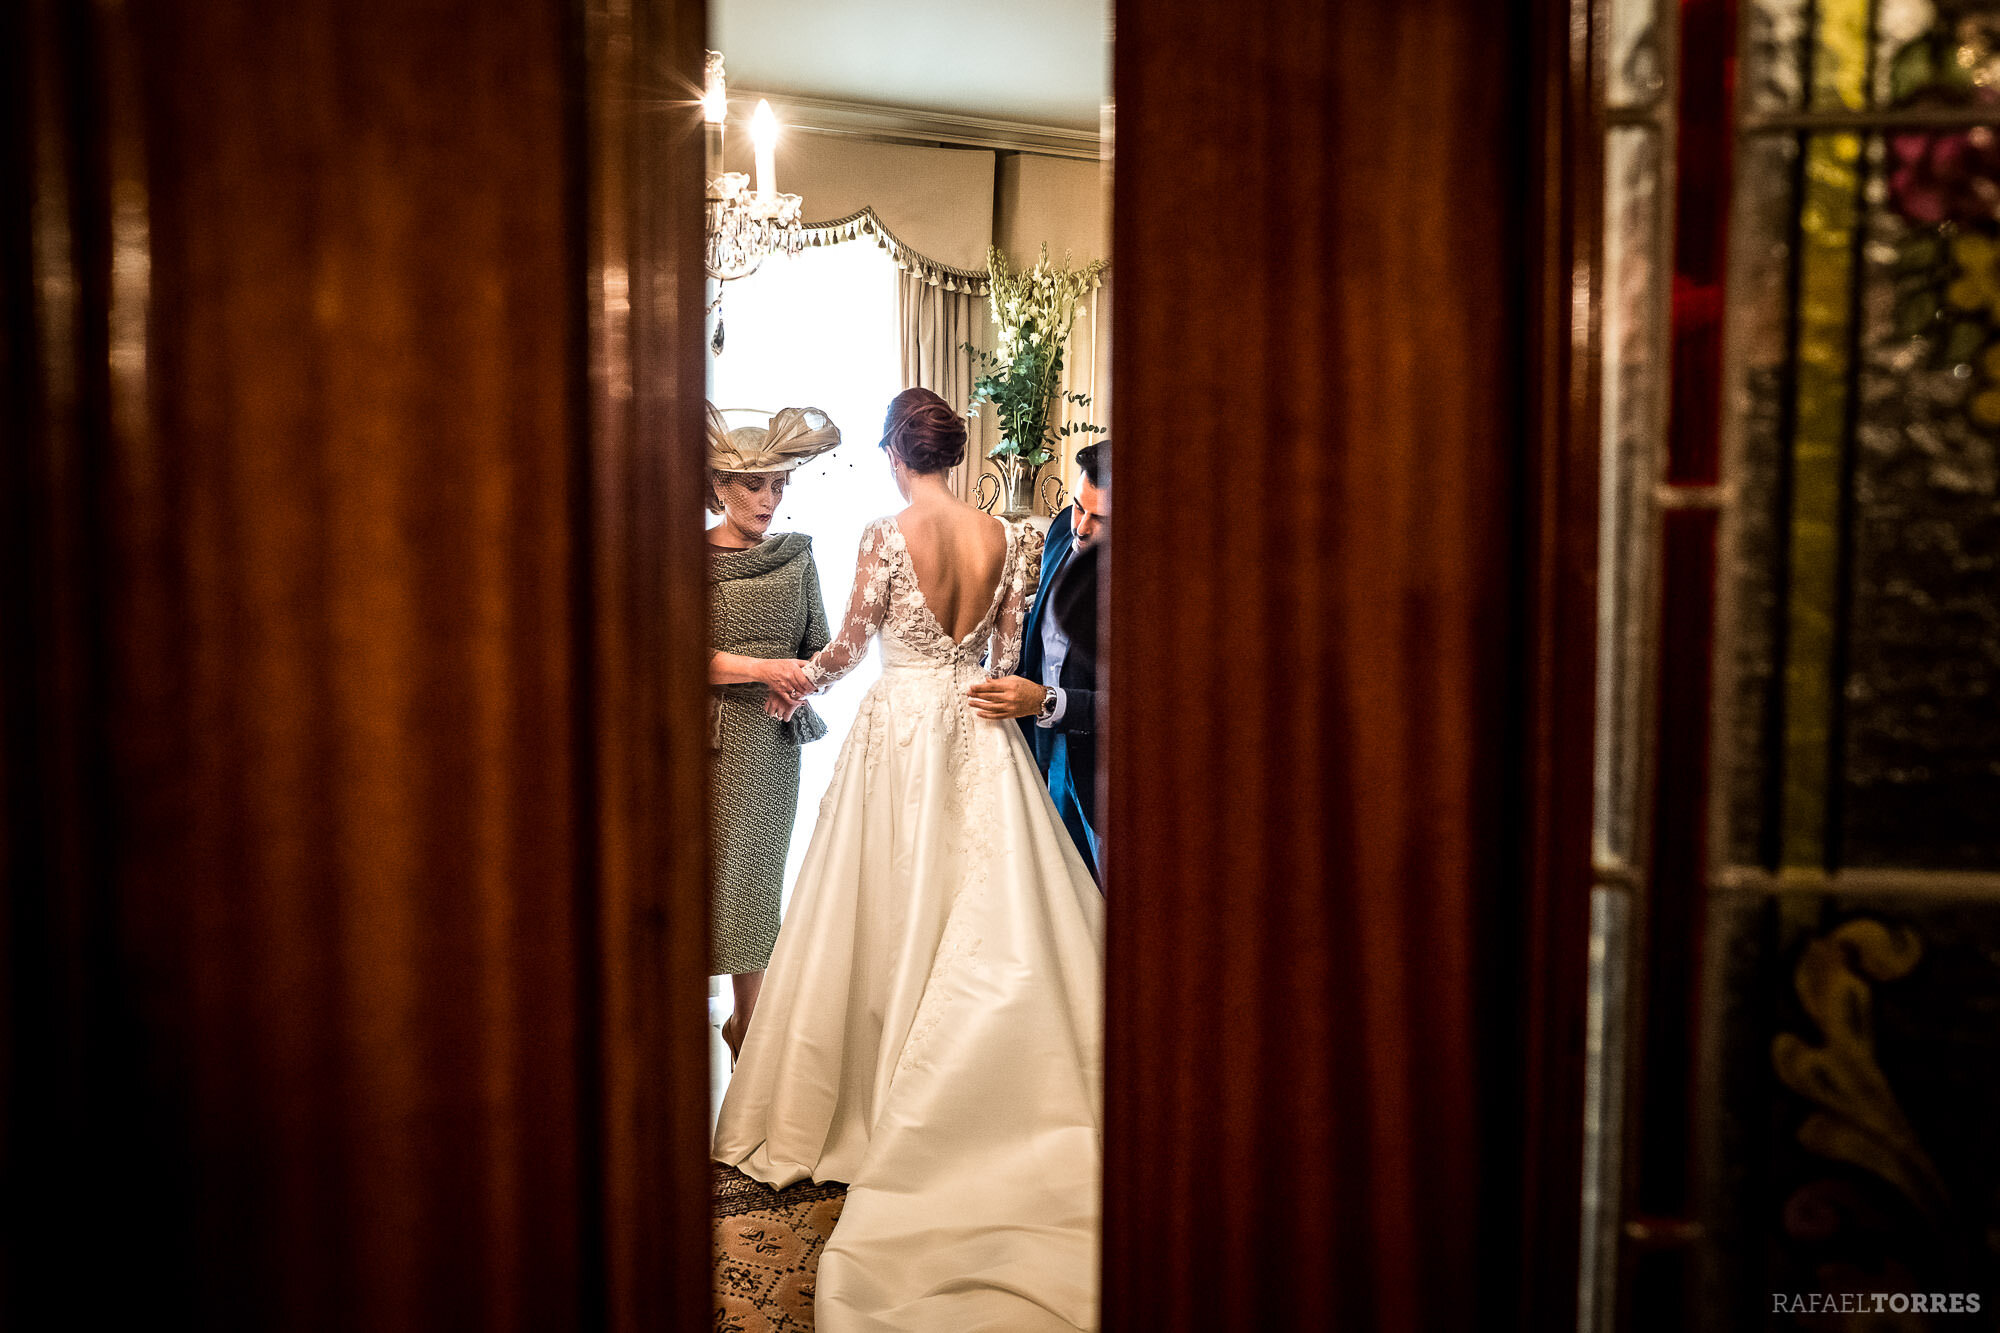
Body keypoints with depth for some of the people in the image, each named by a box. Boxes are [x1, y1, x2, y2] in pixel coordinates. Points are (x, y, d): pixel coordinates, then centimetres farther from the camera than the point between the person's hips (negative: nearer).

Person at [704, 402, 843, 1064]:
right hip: (705, 738, -3)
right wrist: (763, 668, -19)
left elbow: (819, 647, 12)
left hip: (771, 739, 3)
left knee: (755, 872, 9)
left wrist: (798, 686, -8)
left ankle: (746, 1021, 20)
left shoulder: (796, 554, 7)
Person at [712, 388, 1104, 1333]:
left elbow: (848, 646, -1)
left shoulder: (888, 536, -11)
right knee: (986, 920, 9)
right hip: (981, 740, 4)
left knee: (892, 912, 7)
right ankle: (980, 1096, 15)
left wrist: (796, 682, 18)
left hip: (898, 731, -3)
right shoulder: (1011, 539, 1)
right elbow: (1008, 659, 7)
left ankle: (884, 1099, 18)